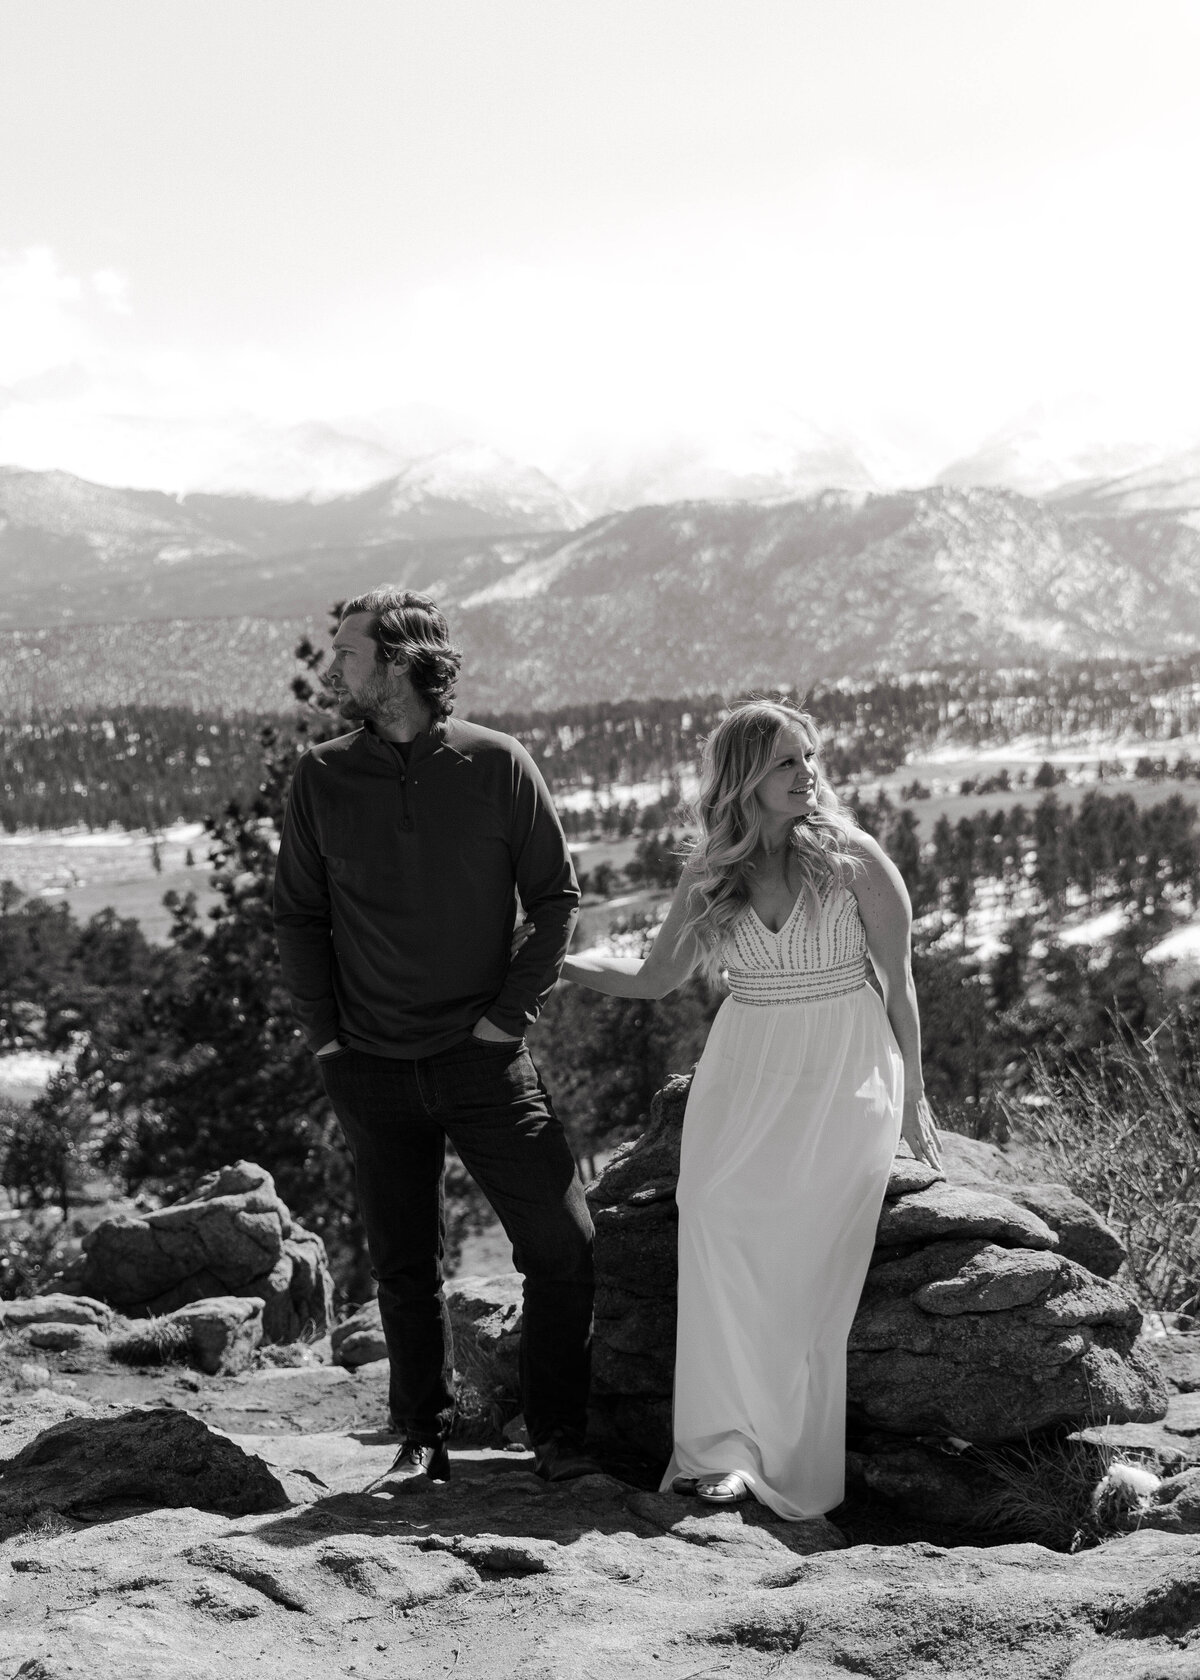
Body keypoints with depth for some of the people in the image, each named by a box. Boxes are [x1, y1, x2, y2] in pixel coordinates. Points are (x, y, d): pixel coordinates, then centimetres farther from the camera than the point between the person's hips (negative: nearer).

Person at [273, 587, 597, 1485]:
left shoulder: (497, 765, -4)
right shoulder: (322, 779, 2)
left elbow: (557, 896, 1)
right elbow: (298, 915, 9)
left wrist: (510, 1013, -6)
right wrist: (323, 1033, 1)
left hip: (482, 1057, -2)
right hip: (373, 1067, 2)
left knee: (562, 1242, -5)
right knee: (405, 1263, 10)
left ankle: (559, 1435, 10)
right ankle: (423, 1438, 25)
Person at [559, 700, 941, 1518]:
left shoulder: (852, 859, -1)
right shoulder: (708, 876, 8)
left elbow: (900, 979, 5)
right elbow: (656, 978, 18)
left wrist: (911, 1095, 7)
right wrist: (555, 960, 12)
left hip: (844, 1071, -3)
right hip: (745, 1069, 3)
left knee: (804, 1260, -18)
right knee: (716, 1213, -21)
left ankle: (789, 1465, -11)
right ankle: (726, 1443, -18)